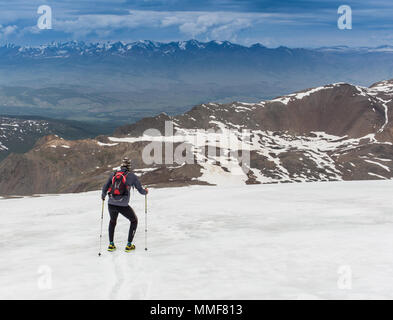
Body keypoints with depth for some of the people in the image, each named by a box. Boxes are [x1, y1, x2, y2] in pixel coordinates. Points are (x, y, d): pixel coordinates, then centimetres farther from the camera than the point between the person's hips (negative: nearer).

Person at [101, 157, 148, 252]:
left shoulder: (113, 174, 9)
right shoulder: (131, 176, 0)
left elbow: (105, 188, 13)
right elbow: (141, 190, 5)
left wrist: (103, 196, 34)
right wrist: (145, 191, 28)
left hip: (111, 204, 4)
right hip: (123, 205, -4)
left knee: (112, 221, 33)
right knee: (134, 221, 22)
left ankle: (111, 244, 30)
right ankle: (129, 245, 19)